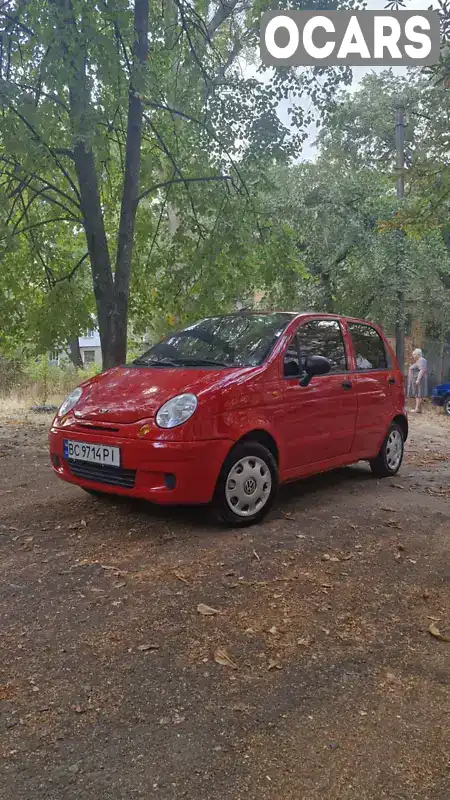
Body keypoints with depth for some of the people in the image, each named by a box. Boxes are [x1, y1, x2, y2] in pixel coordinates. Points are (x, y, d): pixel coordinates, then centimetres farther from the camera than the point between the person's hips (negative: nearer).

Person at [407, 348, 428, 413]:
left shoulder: (421, 361, -14)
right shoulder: (418, 361, 19)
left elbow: (422, 370, -25)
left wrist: (418, 379, -28)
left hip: (418, 381, -11)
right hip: (415, 381, 11)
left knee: (419, 395, -10)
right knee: (417, 395, 8)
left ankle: (418, 409, -12)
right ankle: (417, 408, 9)